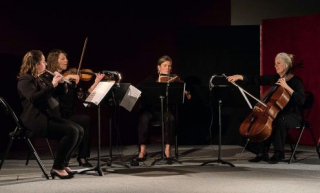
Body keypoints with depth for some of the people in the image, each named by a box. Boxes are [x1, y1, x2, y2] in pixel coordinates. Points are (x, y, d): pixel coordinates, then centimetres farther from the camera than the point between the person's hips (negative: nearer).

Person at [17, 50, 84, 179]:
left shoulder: (41, 78, 17)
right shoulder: (25, 80, -10)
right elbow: (34, 98, -28)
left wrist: (60, 82, 6)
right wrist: (52, 85, -29)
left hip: (49, 116, 9)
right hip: (36, 120, -9)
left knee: (79, 130, -4)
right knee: (72, 131, -24)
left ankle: (63, 163, 2)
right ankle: (57, 167, -15)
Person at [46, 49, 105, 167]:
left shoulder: (71, 79, 16)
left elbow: (83, 96, 7)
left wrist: (96, 82, 0)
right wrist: (66, 78, -22)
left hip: (69, 115, 5)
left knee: (85, 120, -25)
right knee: (85, 120, -25)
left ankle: (83, 157, -14)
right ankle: (82, 157, -12)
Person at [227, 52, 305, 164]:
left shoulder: (296, 81, -8)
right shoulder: (274, 78, 9)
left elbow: (301, 100, -20)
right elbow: (256, 80, 5)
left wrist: (287, 87, -25)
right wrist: (239, 77, -7)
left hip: (293, 115, -6)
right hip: (276, 113, 6)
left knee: (280, 121, -37)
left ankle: (279, 154, -25)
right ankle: (262, 153, -16)